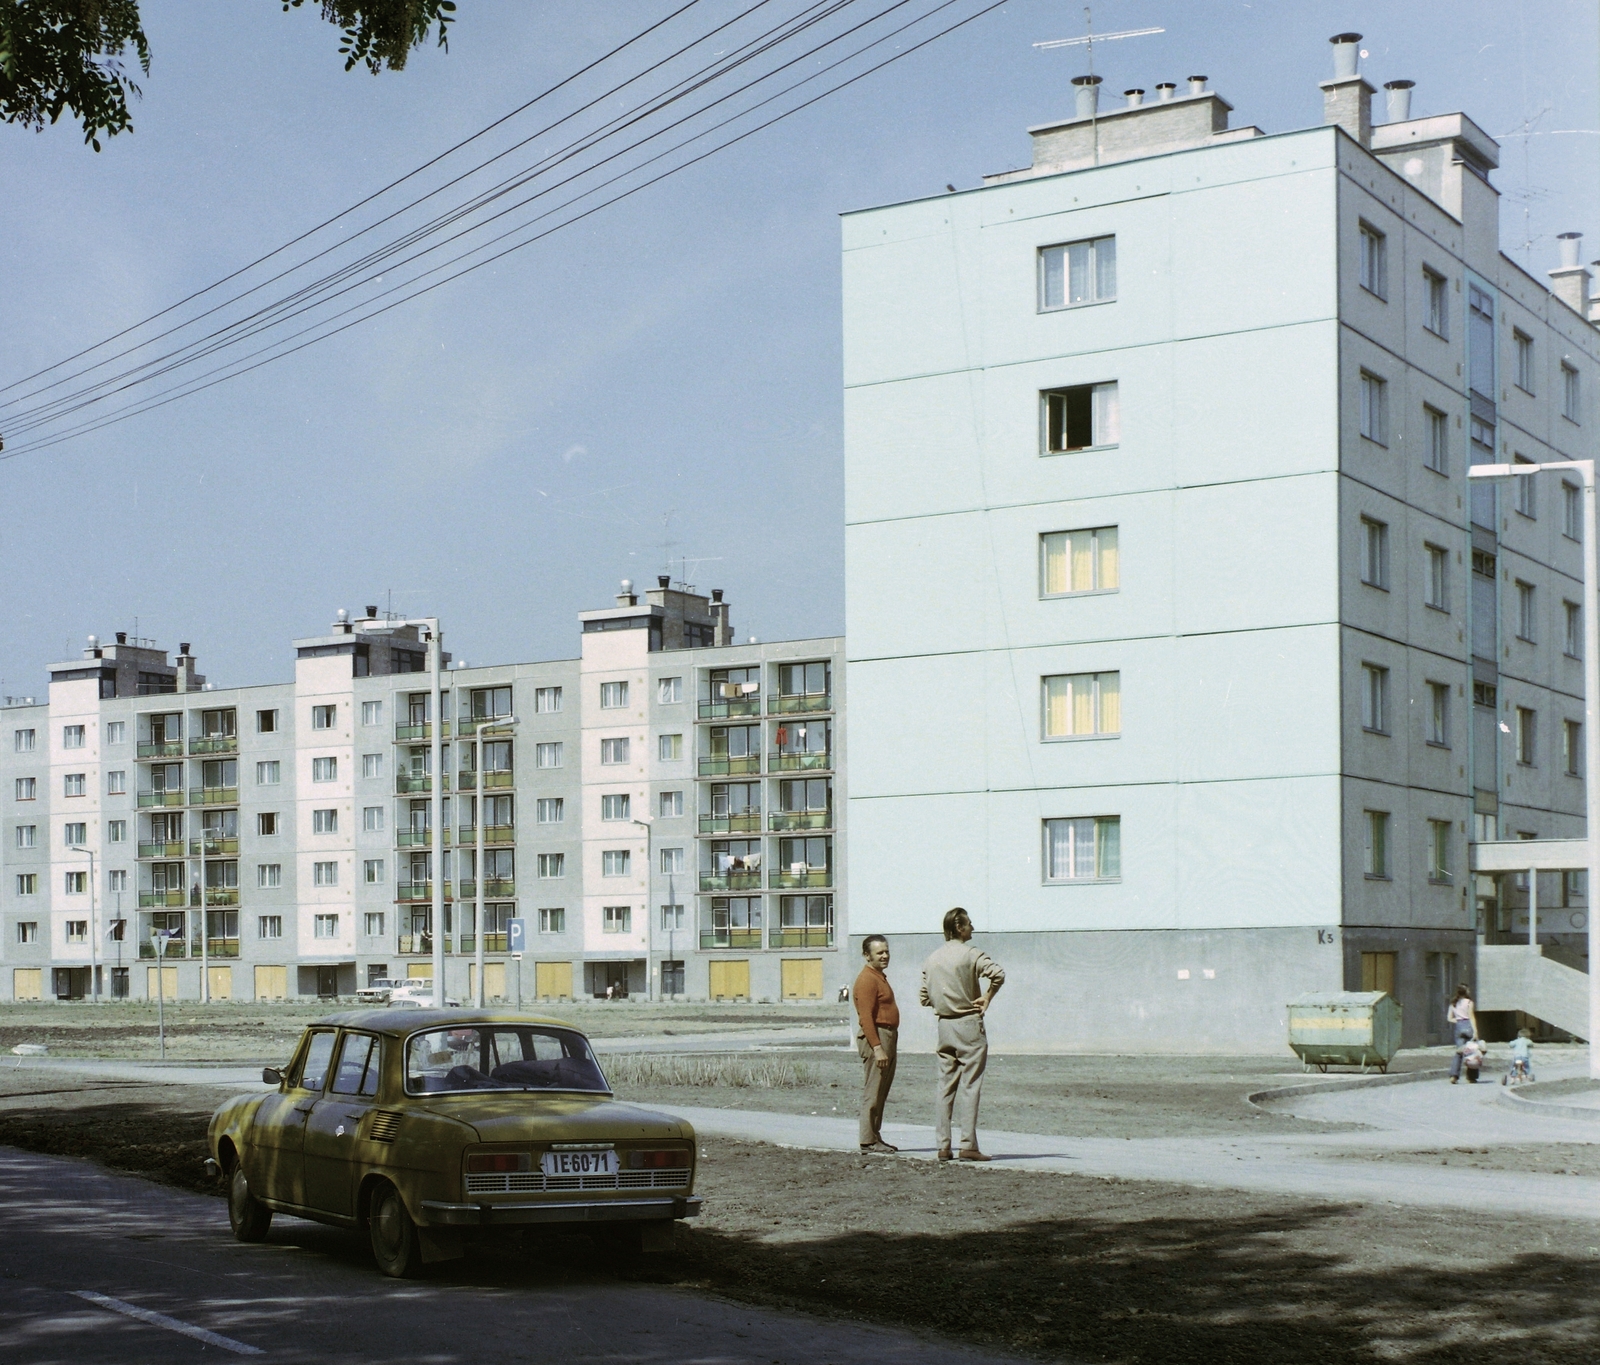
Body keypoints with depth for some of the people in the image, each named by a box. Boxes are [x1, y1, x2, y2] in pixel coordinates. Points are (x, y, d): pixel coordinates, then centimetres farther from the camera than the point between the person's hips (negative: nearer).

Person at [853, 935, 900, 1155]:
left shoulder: (880, 977, 18)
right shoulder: (867, 980, -14)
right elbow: (866, 1017, -21)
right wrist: (877, 1048, -25)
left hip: (888, 1037, 10)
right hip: (875, 1037, -10)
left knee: (881, 1093, 13)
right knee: (873, 1093, -8)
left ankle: (875, 1137, 18)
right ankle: (868, 1141, -6)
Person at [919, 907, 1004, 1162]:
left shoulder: (932, 959, 10)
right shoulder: (969, 954, -10)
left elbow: (925, 997, 13)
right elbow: (998, 974, -25)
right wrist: (988, 998, -12)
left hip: (944, 1025, 6)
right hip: (969, 1024, -6)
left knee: (945, 1086, 8)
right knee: (970, 1086, -6)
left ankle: (943, 1145, 7)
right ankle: (968, 1145, -9)